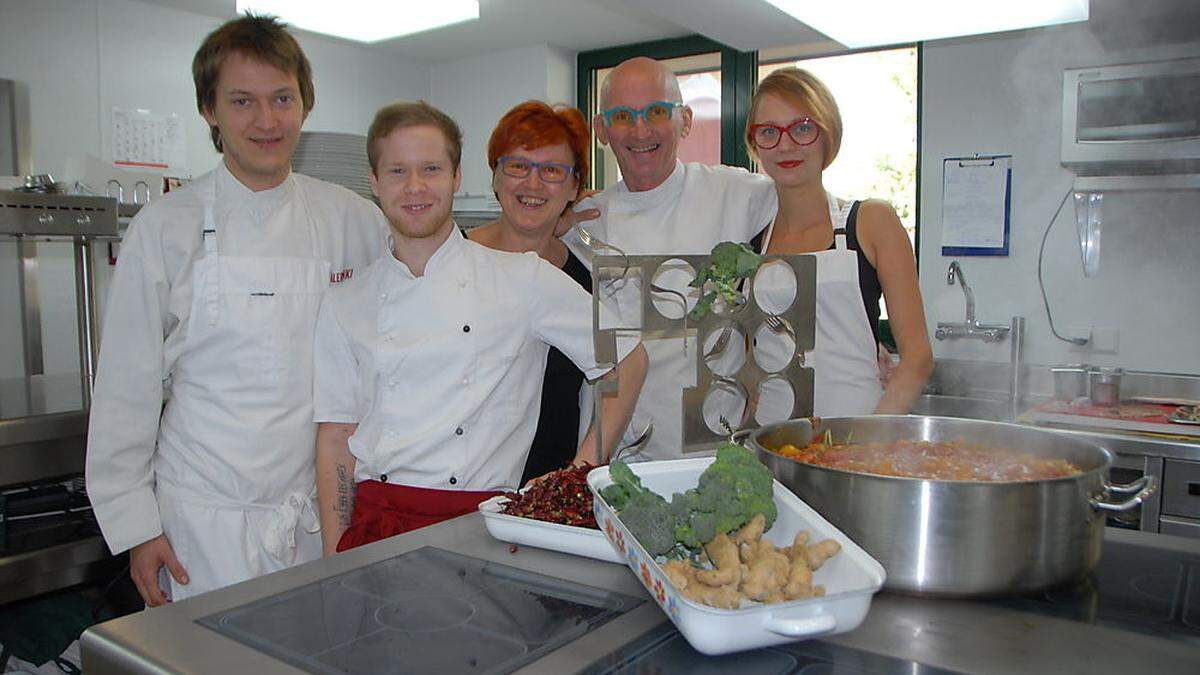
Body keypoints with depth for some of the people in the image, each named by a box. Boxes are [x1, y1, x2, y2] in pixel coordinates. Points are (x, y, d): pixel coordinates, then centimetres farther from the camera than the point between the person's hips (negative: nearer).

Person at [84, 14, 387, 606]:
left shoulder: (354, 221, 1)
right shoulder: (165, 228, -3)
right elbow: (128, 388, 0)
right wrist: (134, 524, -1)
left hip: (321, 512, 2)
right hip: (205, 517, -1)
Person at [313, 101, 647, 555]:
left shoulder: (524, 279, 0)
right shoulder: (345, 305, 9)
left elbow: (628, 360, 7)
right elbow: (336, 438, 10)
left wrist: (583, 473, 2)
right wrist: (335, 558, 2)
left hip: (480, 519, -2)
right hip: (374, 523, 2)